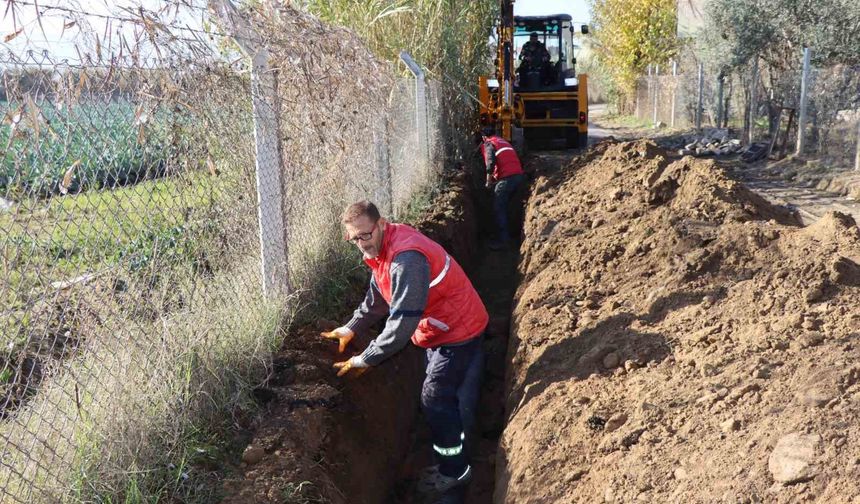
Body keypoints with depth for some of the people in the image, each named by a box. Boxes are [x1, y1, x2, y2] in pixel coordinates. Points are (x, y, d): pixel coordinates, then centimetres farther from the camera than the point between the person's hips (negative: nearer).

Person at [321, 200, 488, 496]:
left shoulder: (406, 259, -34)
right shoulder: (382, 249, -1)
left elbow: (402, 321, -34)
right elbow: (377, 297, 14)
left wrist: (366, 359, -27)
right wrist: (351, 328, 11)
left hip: (458, 331, -10)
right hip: (442, 327, 10)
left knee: (436, 401, 0)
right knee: (449, 397, 22)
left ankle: (454, 472, 19)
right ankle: (451, 460, 40)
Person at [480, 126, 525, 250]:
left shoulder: (488, 144, 3)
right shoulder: (504, 141, 28)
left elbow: (490, 162, -13)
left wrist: (489, 180, -2)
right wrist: (496, 175, 29)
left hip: (507, 178, -8)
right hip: (519, 175, 8)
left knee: (498, 209, -2)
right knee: (503, 207, 21)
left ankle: (503, 240, -5)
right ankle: (505, 235, 27)